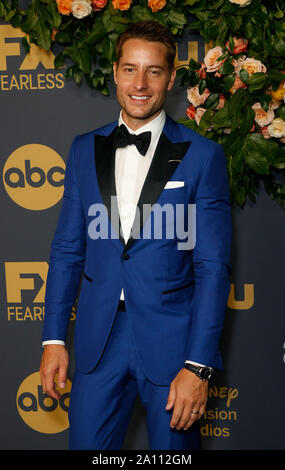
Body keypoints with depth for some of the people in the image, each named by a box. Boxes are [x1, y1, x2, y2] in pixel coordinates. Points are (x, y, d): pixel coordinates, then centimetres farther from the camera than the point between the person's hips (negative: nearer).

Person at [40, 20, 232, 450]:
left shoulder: (201, 155, -4)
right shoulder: (85, 150, 8)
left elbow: (213, 266, -7)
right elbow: (67, 249, 10)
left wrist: (198, 365, -13)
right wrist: (54, 338, 3)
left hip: (171, 340, -3)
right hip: (98, 338, 3)